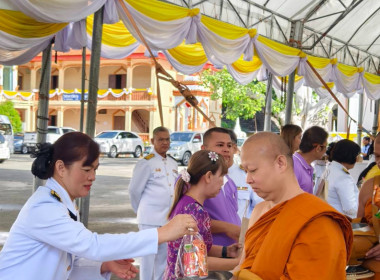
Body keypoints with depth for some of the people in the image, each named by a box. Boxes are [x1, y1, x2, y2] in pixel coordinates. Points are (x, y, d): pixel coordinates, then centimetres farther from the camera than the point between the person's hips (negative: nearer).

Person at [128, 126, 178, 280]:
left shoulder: (173, 164, 11)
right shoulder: (146, 163, -8)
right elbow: (134, 190, -5)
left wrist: (173, 211, 14)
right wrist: (142, 211, 5)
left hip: (169, 218, 6)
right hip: (151, 219, -6)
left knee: (163, 256, 13)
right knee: (149, 256, 0)